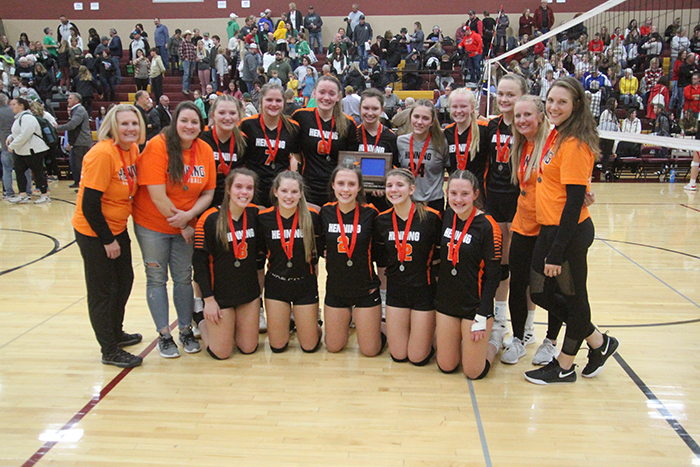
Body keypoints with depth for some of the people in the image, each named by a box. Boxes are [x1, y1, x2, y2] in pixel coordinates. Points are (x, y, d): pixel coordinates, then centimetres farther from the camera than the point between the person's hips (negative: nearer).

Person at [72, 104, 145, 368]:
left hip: (117, 228, 8)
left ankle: (116, 333, 40)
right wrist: (108, 240, -17)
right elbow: (90, 204, -24)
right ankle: (109, 351, 18)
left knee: (124, 281, 20)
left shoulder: (133, 149, 0)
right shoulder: (102, 154, -24)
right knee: (103, 291, 4)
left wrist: (118, 234, 6)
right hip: (94, 232, -8)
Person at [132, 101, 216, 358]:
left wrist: (189, 215, -18)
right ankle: (164, 335, 18)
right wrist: (181, 225, -14)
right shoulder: (158, 146, -17)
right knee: (156, 278, 6)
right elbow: (157, 195, -20)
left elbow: (208, 193, 0)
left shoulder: (205, 151, -3)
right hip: (152, 224, -3)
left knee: (183, 278, 10)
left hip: (186, 227, 4)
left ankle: (186, 331, 24)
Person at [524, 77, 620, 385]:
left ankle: (564, 366, 29)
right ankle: (598, 342, 33)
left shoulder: (575, 143, -18)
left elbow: (575, 201, -21)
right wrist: (551, 243, 14)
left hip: (569, 232, -9)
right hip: (549, 228, 9)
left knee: (572, 296, 10)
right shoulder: (556, 135, 9)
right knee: (540, 292, 16)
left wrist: (556, 252, -20)